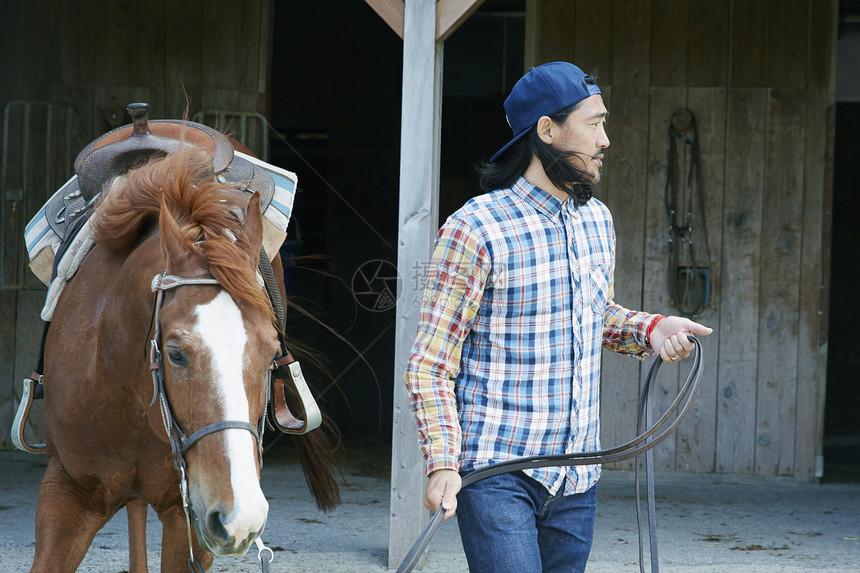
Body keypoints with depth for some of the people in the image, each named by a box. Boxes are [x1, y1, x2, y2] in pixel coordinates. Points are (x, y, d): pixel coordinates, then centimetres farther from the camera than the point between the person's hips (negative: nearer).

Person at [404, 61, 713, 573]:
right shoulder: (475, 229, -11)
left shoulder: (597, 221, 12)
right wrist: (443, 463, -22)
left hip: (575, 478, 7)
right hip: (495, 473, -7)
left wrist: (650, 329, 7)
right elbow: (430, 366, -10)